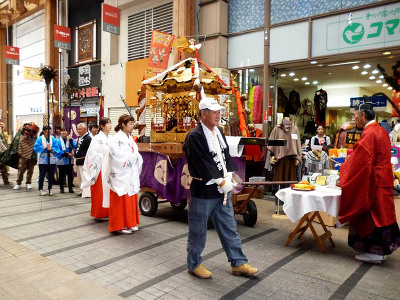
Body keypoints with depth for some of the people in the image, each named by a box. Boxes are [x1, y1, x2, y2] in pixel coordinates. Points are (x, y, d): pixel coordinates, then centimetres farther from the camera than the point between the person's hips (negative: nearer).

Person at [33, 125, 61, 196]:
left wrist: (51, 149, -17)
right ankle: (41, 189, 14)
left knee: (51, 175, 7)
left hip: (51, 160, 2)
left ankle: (50, 189, 18)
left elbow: (57, 148, 0)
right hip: (43, 160, -2)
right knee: (42, 175, 3)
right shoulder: (40, 139, 0)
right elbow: (36, 148, -7)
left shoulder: (53, 139, 5)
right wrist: (44, 147, -15)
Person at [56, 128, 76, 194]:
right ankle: (61, 188, 19)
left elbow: (74, 147, -13)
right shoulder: (58, 141, -3)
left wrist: (70, 139, -23)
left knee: (70, 174, 5)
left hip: (69, 160, 1)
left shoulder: (71, 139, 2)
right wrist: (67, 154, -15)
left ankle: (70, 188, 15)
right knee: (61, 175, 7)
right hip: (61, 160, -1)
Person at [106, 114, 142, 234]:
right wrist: (134, 156, -6)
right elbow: (120, 158, -18)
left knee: (131, 199, 12)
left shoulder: (130, 139, 13)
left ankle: (130, 223, 23)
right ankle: (120, 225, 11)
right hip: (121, 176, -8)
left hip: (131, 176, 8)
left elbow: (137, 155, 14)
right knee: (121, 201, -1)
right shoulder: (116, 139, -12)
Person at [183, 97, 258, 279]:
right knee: (198, 231, 8)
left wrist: (228, 177, -5)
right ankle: (194, 264, 27)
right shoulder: (194, 137, -16)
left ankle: (238, 263, 28)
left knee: (229, 229, 15)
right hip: (203, 191, -8)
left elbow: (226, 156, 10)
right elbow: (203, 165, -20)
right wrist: (221, 182, -18)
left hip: (222, 190, 8)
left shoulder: (219, 133, 11)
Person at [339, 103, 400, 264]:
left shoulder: (369, 133, -19)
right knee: (381, 214, 16)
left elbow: (360, 160, -20)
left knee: (371, 216, 0)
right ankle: (381, 250, 27)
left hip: (373, 184, -9)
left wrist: (343, 169, -6)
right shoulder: (381, 131, 12)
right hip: (383, 181, 9)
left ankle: (374, 252, 10)